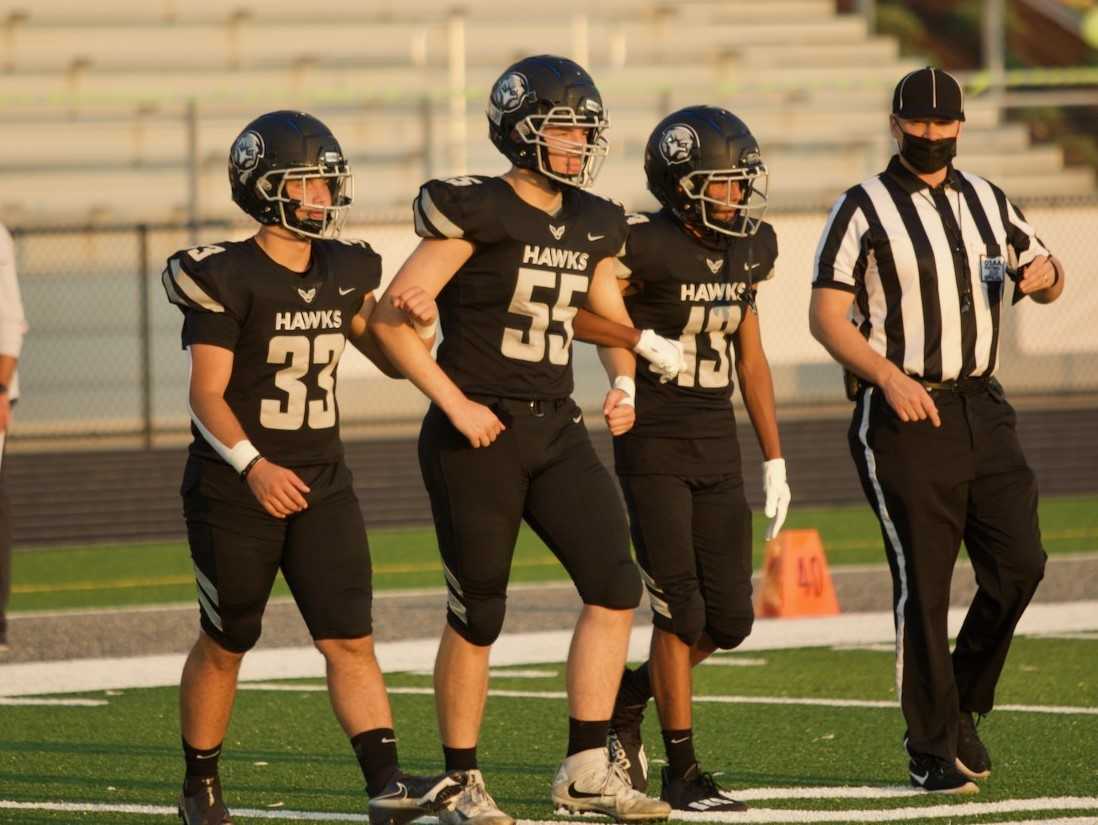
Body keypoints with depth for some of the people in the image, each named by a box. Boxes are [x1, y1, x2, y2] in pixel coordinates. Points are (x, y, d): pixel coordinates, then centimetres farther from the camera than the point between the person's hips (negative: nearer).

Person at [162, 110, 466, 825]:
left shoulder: (343, 272, 6)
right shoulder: (227, 278, -13)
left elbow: (391, 359, 19)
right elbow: (207, 396, -16)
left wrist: (418, 324, -4)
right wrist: (254, 465, -30)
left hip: (321, 483, 5)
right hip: (235, 488, -5)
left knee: (351, 639, -6)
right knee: (226, 645, 7)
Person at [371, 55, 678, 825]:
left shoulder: (590, 224, 9)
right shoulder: (477, 213, -12)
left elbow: (611, 319, 25)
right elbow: (393, 317, -12)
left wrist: (625, 384, 6)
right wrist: (455, 403, -16)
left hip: (555, 430, 7)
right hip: (479, 437, -6)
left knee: (615, 586, -4)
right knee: (476, 615, 0)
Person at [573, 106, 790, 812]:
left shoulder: (749, 249, 6)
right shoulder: (647, 247, -15)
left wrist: (775, 458, 15)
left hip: (718, 450, 6)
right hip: (654, 450, -6)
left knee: (730, 620, 5)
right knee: (681, 612, -6)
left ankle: (628, 698, 30)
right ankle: (683, 771, 4)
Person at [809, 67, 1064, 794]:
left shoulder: (987, 201, 12)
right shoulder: (865, 210, -5)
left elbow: (1047, 281, 22)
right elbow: (826, 316, -9)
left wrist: (1043, 273, -4)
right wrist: (889, 377, -22)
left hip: (982, 408, 5)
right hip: (905, 418, -5)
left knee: (1018, 564, -2)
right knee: (924, 585, -5)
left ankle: (963, 704, 19)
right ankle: (933, 749, 4)